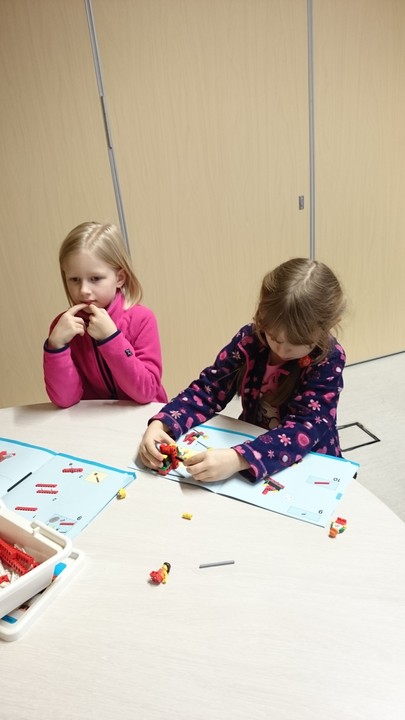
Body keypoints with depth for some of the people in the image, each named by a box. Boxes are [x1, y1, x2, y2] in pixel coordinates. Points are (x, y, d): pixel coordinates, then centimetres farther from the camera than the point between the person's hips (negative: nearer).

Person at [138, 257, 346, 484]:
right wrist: (161, 424, -25)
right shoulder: (251, 338, -9)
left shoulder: (329, 359, -17)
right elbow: (210, 387, -8)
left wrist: (238, 460, -40)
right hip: (251, 445, 2)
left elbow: (306, 427, -26)